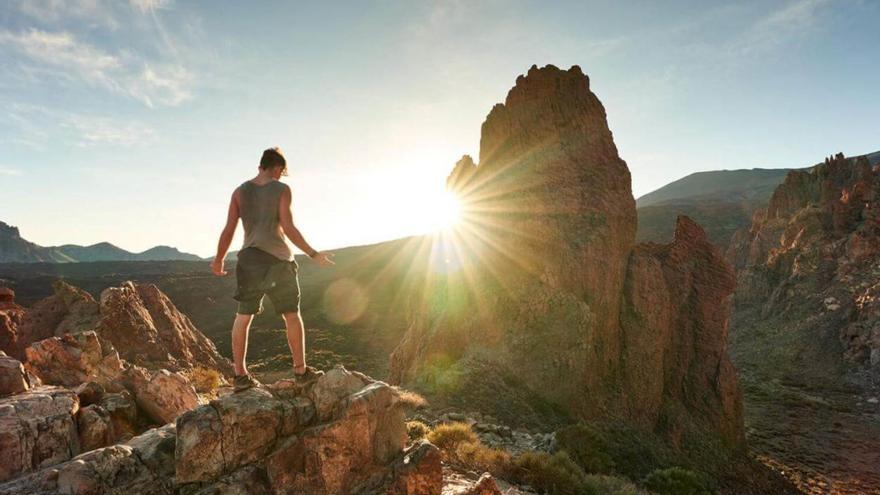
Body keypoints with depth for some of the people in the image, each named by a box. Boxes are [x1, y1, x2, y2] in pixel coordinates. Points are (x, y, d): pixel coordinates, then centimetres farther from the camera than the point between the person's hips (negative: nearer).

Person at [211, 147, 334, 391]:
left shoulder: (240, 191, 7)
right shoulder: (281, 189, -4)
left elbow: (228, 230, 3)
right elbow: (288, 228, -13)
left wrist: (218, 260, 15)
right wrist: (313, 254, -6)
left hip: (249, 259, 3)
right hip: (277, 259, -3)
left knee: (243, 317, 12)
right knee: (292, 315, 9)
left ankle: (240, 375, 12)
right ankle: (300, 369, 17)